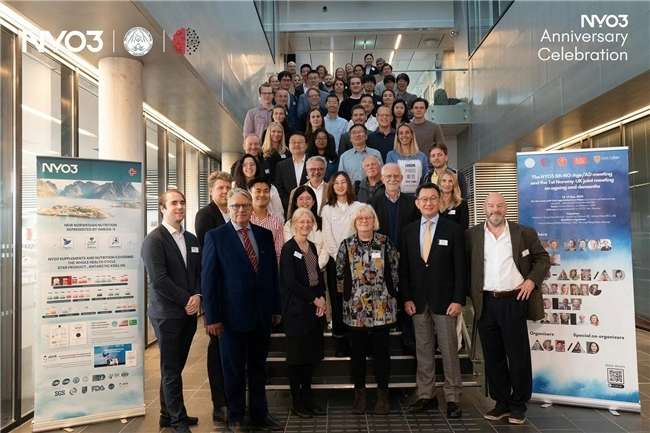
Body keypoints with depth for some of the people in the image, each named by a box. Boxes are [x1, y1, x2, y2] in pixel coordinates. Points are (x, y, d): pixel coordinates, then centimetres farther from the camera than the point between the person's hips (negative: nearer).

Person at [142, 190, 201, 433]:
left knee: (175, 367, 15)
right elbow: (158, 280, -17)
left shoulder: (191, 239, 12)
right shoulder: (154, 240, -10)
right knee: (171, 369, 4)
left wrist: (197, 296, -5)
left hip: (188, 312, 6)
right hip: (167, 313, -6)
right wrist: (186, 300, -13)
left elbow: (199, 273, 12)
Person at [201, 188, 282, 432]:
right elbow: (209, 279, -7)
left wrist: (276, 308, 8)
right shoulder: (216, 236, -5)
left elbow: (273, 273, 9)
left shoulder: (265, 234, 6)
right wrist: (212, 317, -9)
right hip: (233, 316, -4)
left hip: (262, 315, 4)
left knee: (258, 369, 16)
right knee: (234, 371, 11)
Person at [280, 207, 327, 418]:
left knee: (312, 354, 12)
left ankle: (307, 398, 23)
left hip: (315, 306, 7)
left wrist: (322, 299, -1)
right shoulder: (288, 248, -10)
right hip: (296, 308, -7)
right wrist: (315, 299, -12)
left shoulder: (312, 247, 12)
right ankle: (296, 402, 15)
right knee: (297, 354, 2)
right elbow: (290, 282, -16)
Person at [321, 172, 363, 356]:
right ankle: (340, 341, 8)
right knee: (337, 300, 1)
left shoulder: (358, 207, 5)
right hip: (335, 260, 0)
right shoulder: (327, 209, 7)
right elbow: (328, 237, 2)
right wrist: (339, 257, -7)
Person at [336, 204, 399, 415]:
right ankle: (359, 393, 23)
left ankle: (383, 393, 20)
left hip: (382, 308, 0)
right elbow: (339, 273, 7)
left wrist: (392, 295, 4)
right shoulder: (346, 245, 2)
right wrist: (347, 293, 7)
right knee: (357, 352, 9)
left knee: (381, 351, 6)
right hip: (354, 309, 1)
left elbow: (394, 271, 5)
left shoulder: (384, 242, 1)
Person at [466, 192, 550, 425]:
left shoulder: (524, 233, 3)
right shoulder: (472, 235, 5)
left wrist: (532, 279, -6)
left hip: (514, 301, -1)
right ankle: (501, 402, 24)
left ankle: (518, 405, 20)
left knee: (518, 356, 4)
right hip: (485, 303, 2)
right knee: (492, 356, 10)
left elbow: (543, 258, 9)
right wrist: (470, 293, 2)